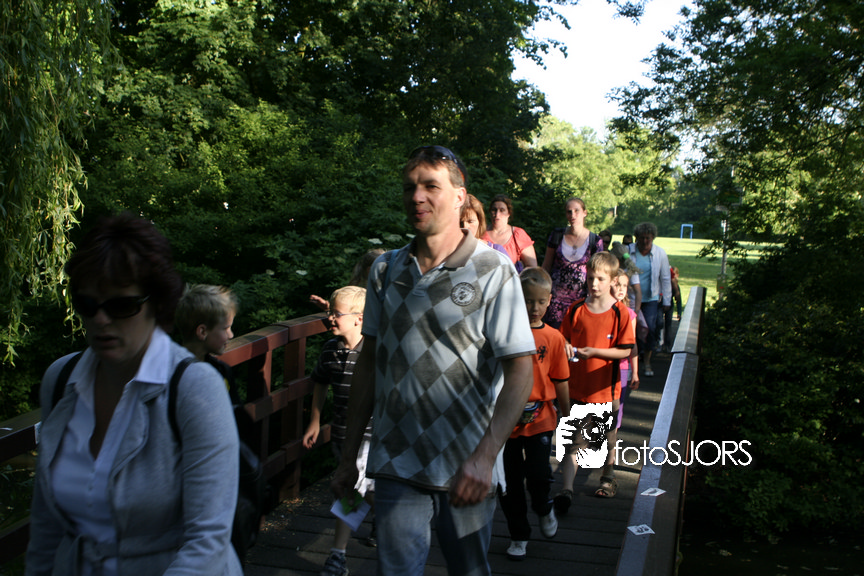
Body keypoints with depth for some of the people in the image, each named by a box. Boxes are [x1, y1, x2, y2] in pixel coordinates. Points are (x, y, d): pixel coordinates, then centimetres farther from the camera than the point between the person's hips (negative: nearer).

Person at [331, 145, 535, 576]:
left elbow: (520, 370, -12)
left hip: (467, 469, -2)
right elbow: (369, 363, 8)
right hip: (395, 465, 2)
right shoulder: (385, 270, 4)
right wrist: (348, 457, 8)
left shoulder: (492, 271, -8)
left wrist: (485, 456, -24)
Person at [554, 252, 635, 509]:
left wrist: (594, 352, -20)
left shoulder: (620, 312, -8)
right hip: (577, 386, 1)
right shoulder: (575, 309, -1)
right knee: (574, 441, -1)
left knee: (608, 437, 17)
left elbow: (625, 351, -10)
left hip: (606, 388, -1)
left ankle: (608, 478, 38)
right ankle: (566, 489, -1)